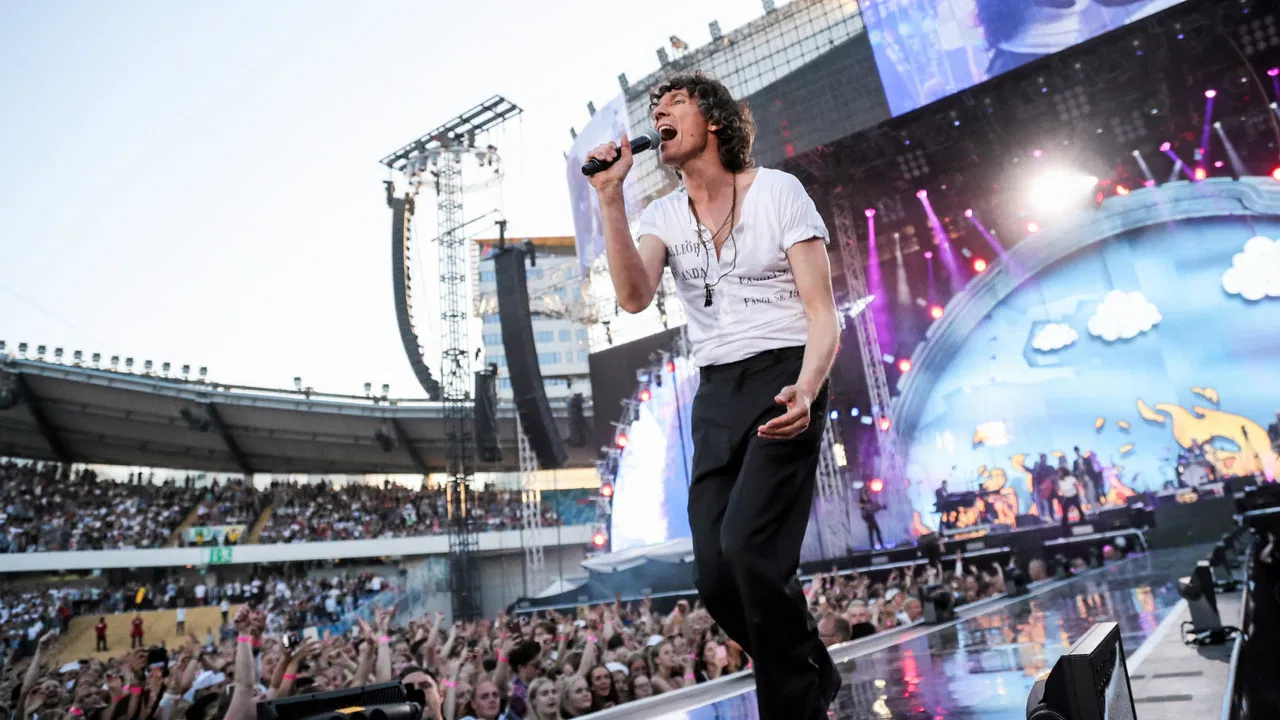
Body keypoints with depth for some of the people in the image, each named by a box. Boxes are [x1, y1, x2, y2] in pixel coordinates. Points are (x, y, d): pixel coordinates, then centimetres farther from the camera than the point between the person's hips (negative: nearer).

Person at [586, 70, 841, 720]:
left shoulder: (778, 190, -1)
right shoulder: (663, 215, 10)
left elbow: (823, 314, -6)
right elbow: (634, 297, -11)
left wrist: (806, 391, -25)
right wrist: (609, 197, -16)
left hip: (784, 379, -5)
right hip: (716, 392, 5)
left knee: (748, 548, -22)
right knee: (716, 579, 1)